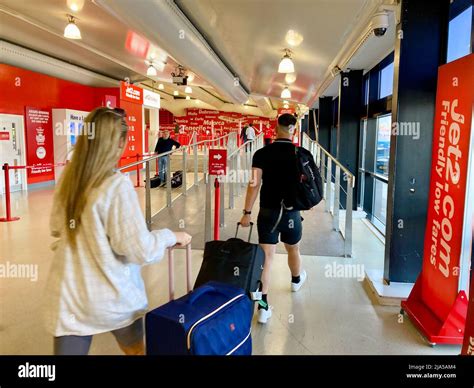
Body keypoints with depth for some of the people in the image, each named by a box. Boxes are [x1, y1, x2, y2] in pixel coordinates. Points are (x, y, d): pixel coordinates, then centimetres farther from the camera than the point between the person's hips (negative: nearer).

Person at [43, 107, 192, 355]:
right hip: (113, 296, -4)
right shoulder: (117, 185, -21)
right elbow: (140, 249, -20)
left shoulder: (67, 179, -3)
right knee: (136, 350, 23)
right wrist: (171, 236, -4)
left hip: (69, 295, 5)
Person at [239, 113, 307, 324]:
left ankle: (263, 305, -4)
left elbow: (254, 184, -11)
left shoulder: (262, 153, -6)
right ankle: (296, 280, 52)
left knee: (266, 256, 1)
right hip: (291, 212, 1)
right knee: (293, 249, 24)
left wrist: (247, 212, -6)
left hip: (268, 211, -1)